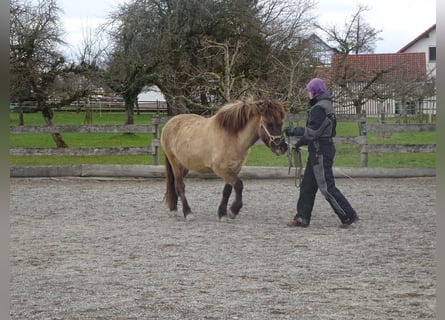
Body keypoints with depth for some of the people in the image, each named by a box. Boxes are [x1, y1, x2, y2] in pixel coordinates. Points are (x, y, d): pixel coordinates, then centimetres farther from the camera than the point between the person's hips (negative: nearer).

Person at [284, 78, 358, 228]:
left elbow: (313, 132, -22)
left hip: (320, 151, -10)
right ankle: (302, 217, 18)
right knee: (307, 185, 13)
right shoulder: (326, 106, 15)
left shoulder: (318, 108, -17)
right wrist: (300, 142, 24)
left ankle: (348, 215, -5)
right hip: (323, 149, 10)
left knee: (327, 187, -7)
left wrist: (294, 131, -12)